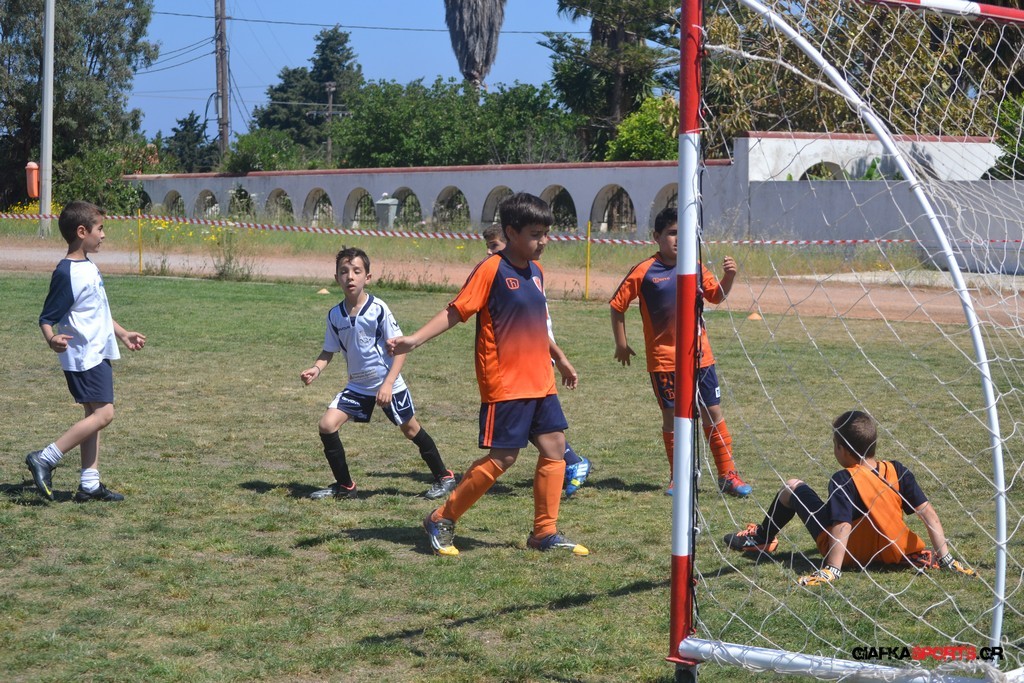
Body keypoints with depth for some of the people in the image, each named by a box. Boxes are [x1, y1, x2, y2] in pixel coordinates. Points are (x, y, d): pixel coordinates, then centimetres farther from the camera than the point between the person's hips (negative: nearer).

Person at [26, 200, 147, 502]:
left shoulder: (89, 268, 12)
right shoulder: (67, 273, -18)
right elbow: (47, 318, -18)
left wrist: (123, 334, 34)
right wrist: (52, 340, -38)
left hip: (98, 354, 10)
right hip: (84, 356, -10)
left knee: (94, 415, 10)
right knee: (103, 413, -15)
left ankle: (89, 484, 14)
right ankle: (44, 460, -10)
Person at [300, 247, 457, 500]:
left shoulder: (378, 309, -18)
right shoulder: (335, 315, -4)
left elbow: (400, 348, -15)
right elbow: (329, 351, 9)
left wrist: (388, 383, -22)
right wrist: (316, 369, -12)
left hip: (388, 384, -4)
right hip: (358, 385, 4)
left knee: (411, 429, 8)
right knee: (327, 424, -9)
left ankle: (444, 477, 29)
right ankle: (344, 486, 6)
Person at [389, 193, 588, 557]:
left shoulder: (535, 270, 11)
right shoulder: (491, 269, -12)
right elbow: (455, 311, -14)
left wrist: (560, 359, 36)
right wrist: (414, 339, -25)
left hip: (540, 382, 8)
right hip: (505, 385, -8)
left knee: (554, 448, 5)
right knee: (502, 457, -5)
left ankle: (545, 533, 16)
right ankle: (442, 520, 9)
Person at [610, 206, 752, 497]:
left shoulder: (695, 267, 4)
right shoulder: (644, 271, -8)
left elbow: (717, 296, 16)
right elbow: (618, 305, -1)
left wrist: (729, 276, -3)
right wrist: (621, 344, 1)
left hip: (700, 356, 3)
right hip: (664, 359, -3)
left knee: (713, 413, 5)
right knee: (671, 416, 4)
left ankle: (727, 475, 13)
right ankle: (678, 478, 17)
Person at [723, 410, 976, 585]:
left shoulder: (843, 480, -26)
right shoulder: (898, 471, -14)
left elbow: (841, 528, -35)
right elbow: (929, 513, -15)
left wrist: (831, 570, -35)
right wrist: (944, 557, -11)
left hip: (847, 552, -4)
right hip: (892, 551, 4)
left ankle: (762, 539, 31)